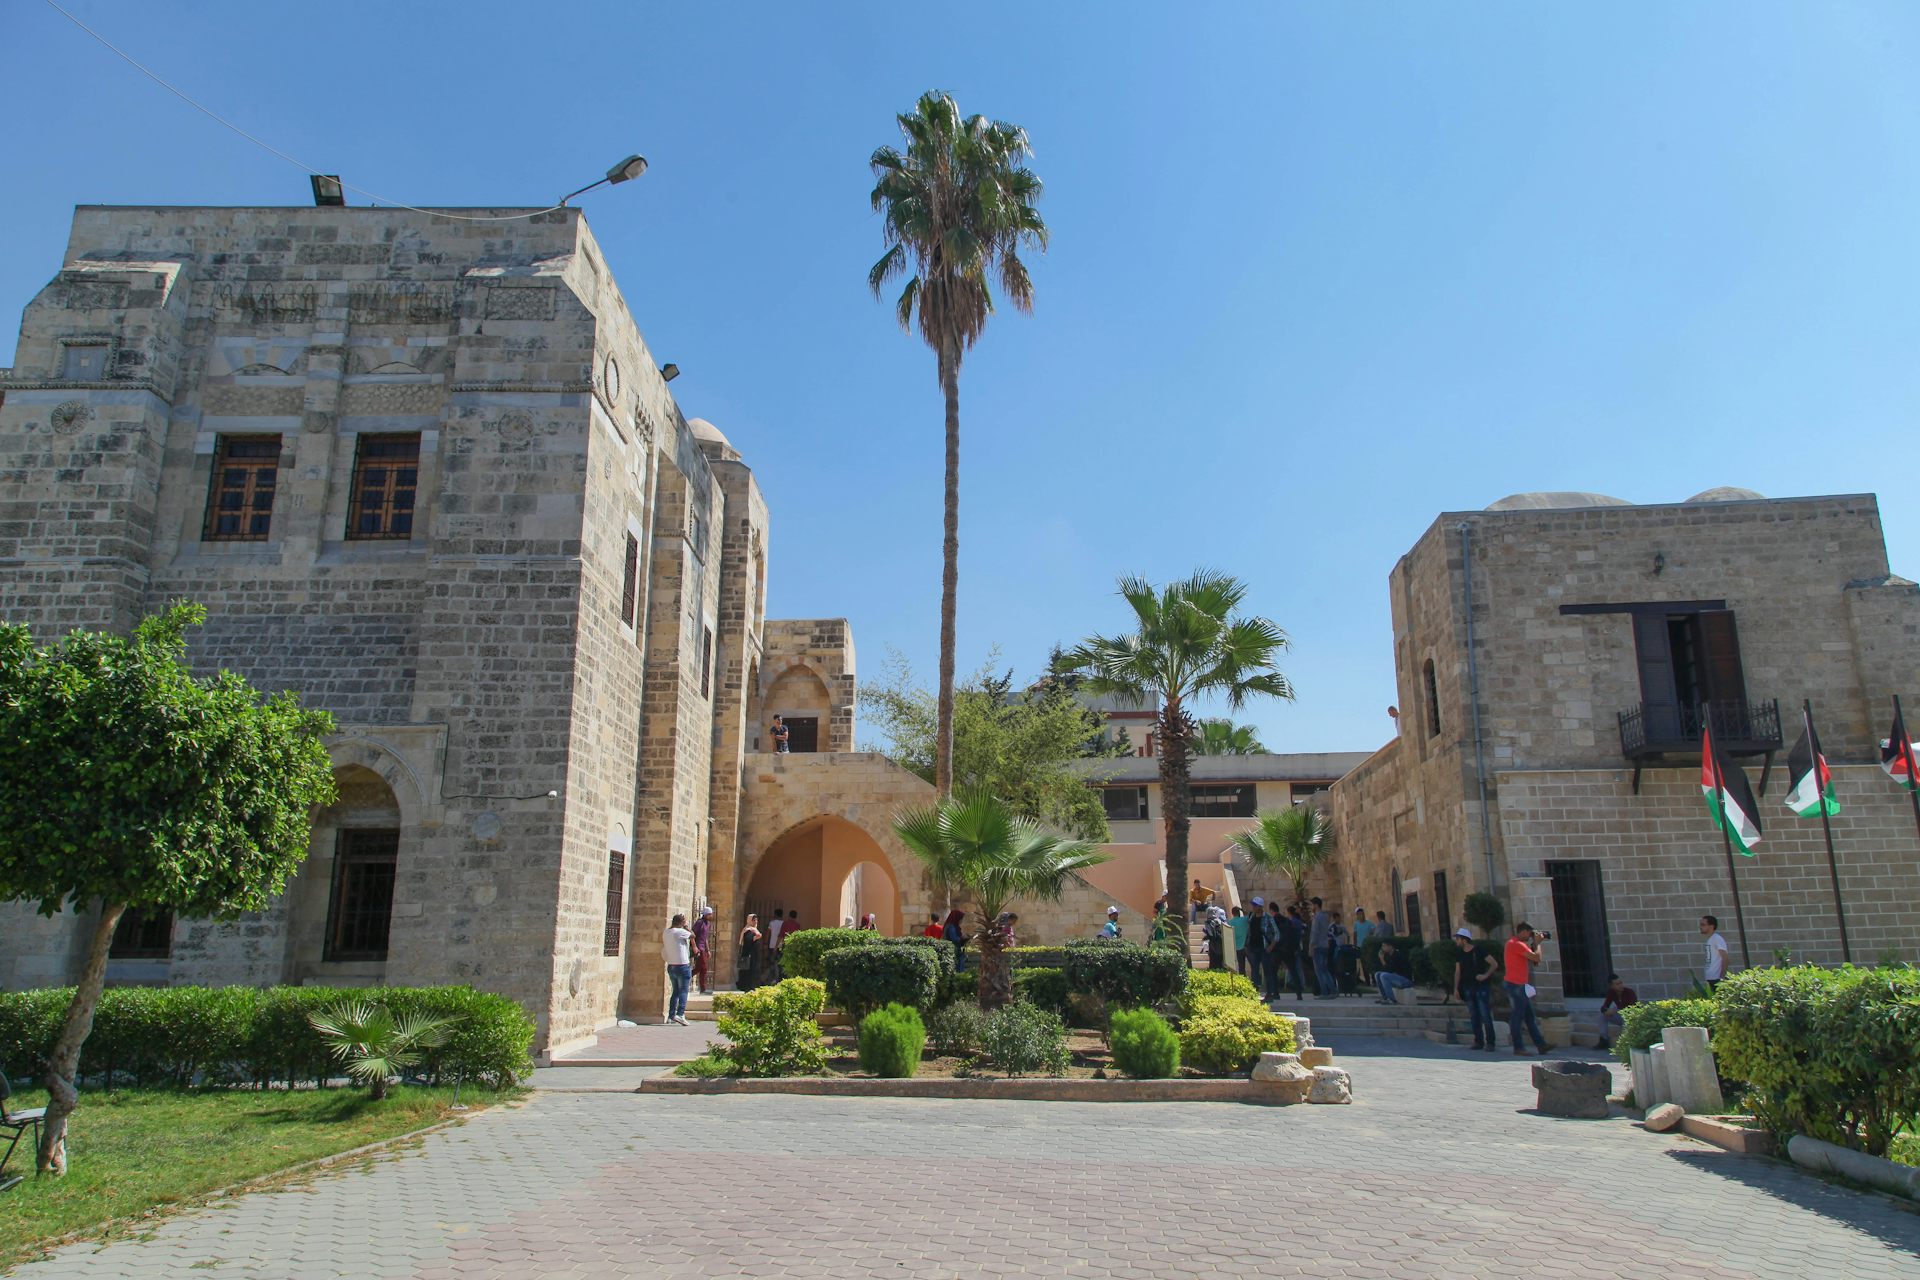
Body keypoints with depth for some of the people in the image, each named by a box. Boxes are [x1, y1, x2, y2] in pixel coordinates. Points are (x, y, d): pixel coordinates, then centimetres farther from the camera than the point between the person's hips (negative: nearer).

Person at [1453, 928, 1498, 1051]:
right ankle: (1478, 1041, 12)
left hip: (1481, 987, -6)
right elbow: (1458, 971, 14)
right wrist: (1456, 988, 9)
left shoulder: (1479, 951, -8)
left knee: (1485, 1015, -8)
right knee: (1474, 1016, 6)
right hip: (1468, 988, 6)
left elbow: (1495, 964, -8)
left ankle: (1490, 1042, -4)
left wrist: (1486, 975, -17)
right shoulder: (1459, 954, 10)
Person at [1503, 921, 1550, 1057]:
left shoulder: (1514, 943, 16)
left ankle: (1540, 1044, 16)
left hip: (1520, 985, 11)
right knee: (1517, 1016, -5)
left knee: (1529, 1016, 12)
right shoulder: (1517, 944, -17)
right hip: (1516, 985, -11)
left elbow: (1530, 957, 19)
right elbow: (1536, 957, -21)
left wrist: (1533, 943, 10)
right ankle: (1519, 1048, 0)